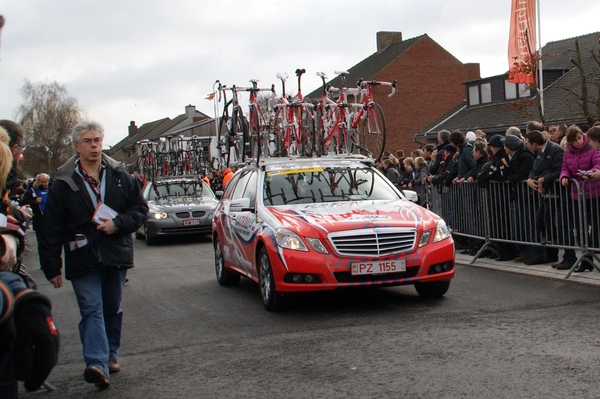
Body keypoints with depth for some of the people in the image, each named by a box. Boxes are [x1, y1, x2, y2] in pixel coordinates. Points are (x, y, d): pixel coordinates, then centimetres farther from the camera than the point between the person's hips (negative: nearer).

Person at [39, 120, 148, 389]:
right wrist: (51, 266, -6)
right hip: (82, 259, -3)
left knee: (113, 309, 13)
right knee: (92, 310, -12)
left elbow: (140, 208, 8)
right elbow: (52, 229, -2)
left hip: (116, 255, 3)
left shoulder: (120, 176, 5)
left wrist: (118, 224, -11)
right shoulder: (63, 183, -2)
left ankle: (111, 354, 28)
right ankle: (97, 363, -21)